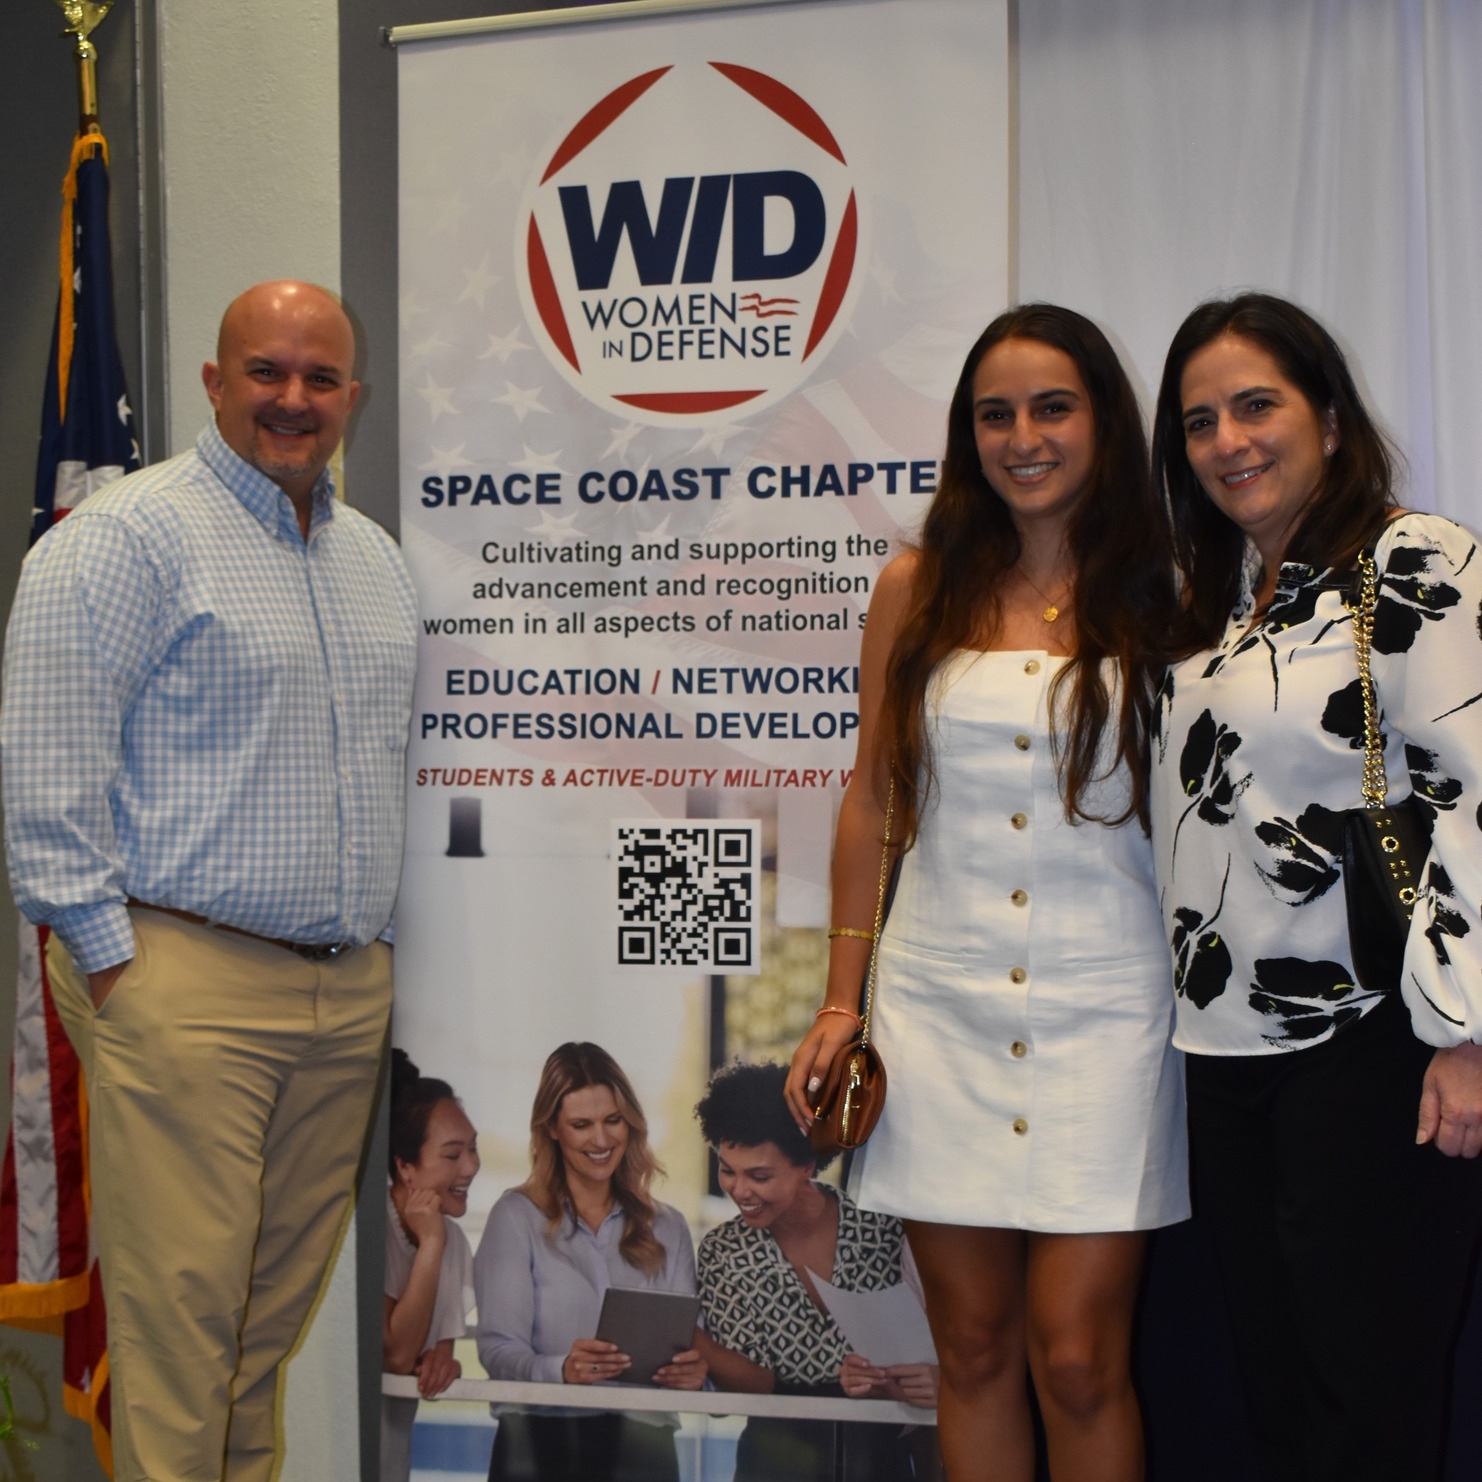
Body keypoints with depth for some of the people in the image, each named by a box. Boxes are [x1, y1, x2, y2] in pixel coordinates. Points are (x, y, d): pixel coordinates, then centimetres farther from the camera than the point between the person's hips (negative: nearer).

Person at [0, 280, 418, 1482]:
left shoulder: (374, 555, 18)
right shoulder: (131, 536, -7)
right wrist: (110, 955, -13)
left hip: (349, 991, 7)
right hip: (189, 983, -7)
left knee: (280, 1302, 14)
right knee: (181, 1305, -5)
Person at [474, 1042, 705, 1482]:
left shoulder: (667, 1228, 14)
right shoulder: (517, 1216, 4)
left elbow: (688, 1342, 10)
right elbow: (499, 1350, -3)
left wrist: (693, 1371, -12)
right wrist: (562, 1370, -22)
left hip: (641, 1446, 4)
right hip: (539, 1442, -3)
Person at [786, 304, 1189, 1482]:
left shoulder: (1159, 593, 3)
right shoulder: (919, 589, 6)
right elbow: (871, 797, 10)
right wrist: (840, 1002, 8)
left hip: (1104, 1008, -1)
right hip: (940, 1003, 2)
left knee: (1076, 1355, -3)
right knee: (973, 1348, 8)